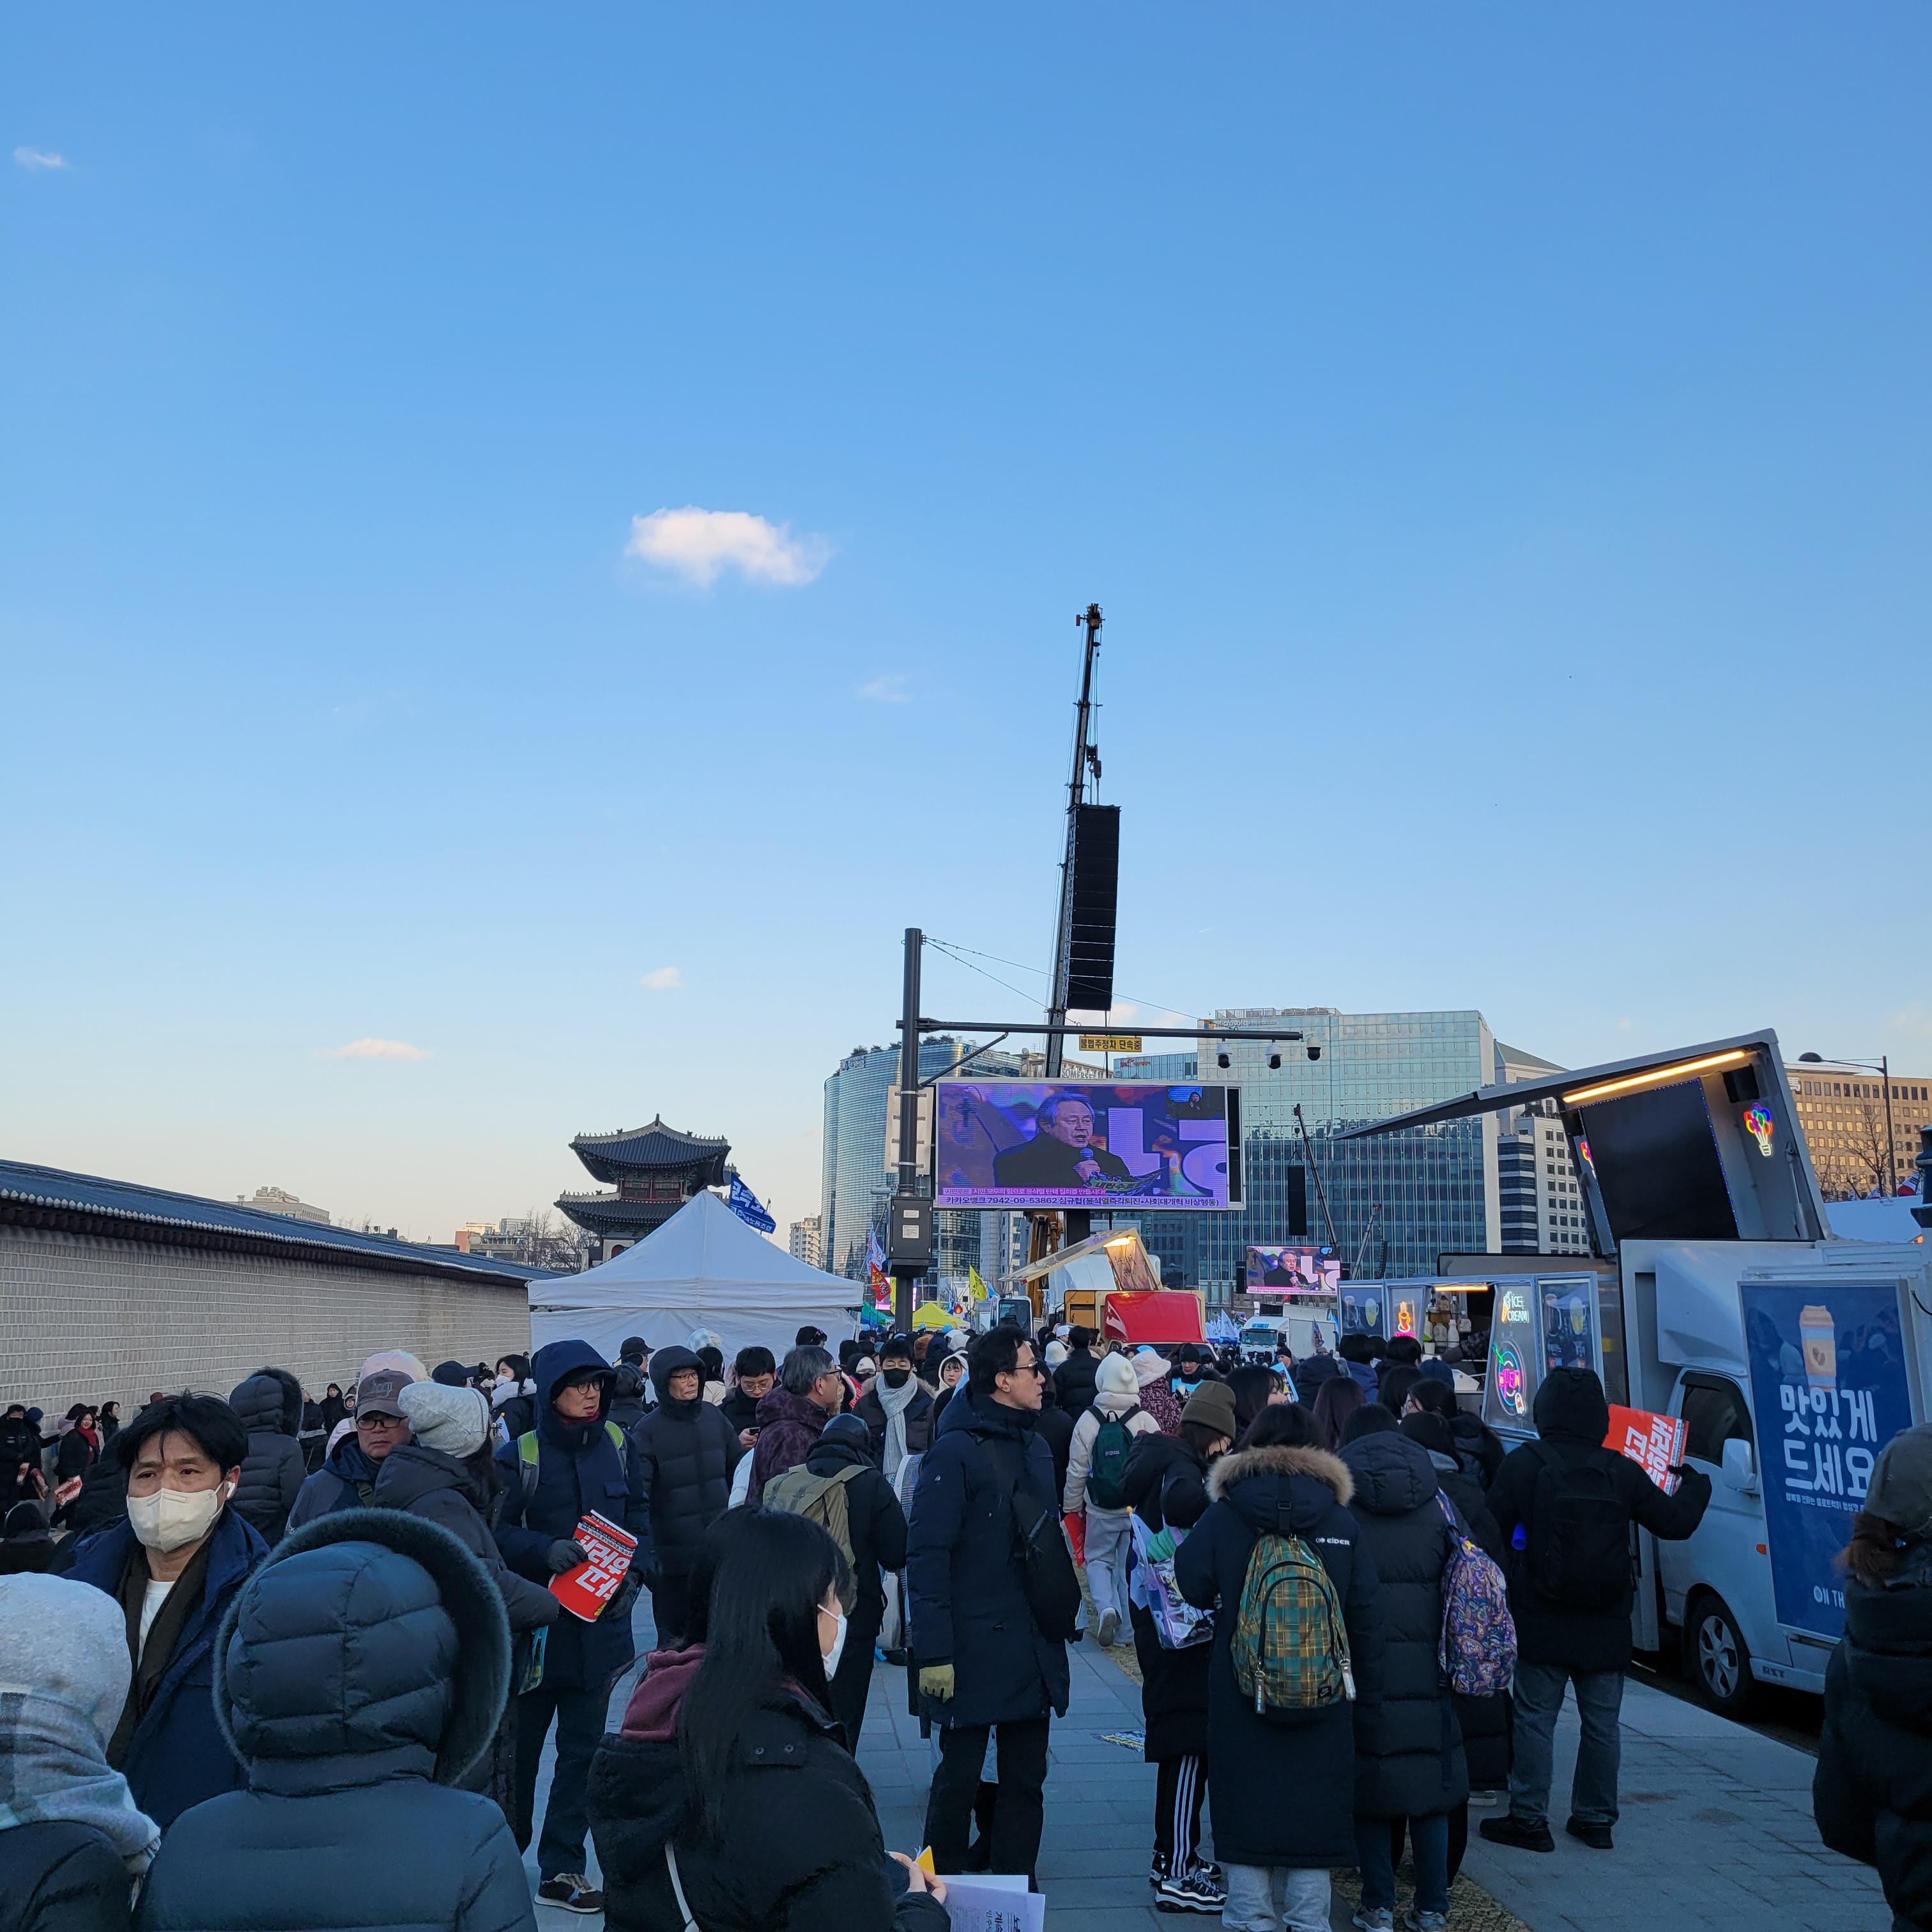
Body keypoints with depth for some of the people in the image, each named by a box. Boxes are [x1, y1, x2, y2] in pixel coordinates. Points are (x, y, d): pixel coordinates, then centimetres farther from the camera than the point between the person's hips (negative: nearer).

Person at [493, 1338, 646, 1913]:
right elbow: (496, 1531, -9)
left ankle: (561, 1869, 19)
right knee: (520, 1743, 10)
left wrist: (633, 1571, -7)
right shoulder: (520, 1455, -9)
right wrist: (545, 1550, -25)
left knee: (583, 1747, 8)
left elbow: (639, 1515, 8)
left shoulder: (617, 1445, 2)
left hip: (599, 1623, 3)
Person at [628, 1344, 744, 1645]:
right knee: (675, 1635, 5)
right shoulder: (648, 1431, -11)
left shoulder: (714, 1417, 3)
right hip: (674, 1556, -4)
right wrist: (644, 1553, -24)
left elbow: (738, 1472, 14)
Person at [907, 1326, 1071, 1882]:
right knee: (960, 1778, 6)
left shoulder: (1035, 1448, 11)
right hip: (975, 1648, -7)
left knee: (1026, 1778, 13)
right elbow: (926, 1557, -16)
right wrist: (934, 1652, -20)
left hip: (1034, 1646, 7)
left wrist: (1059, 1616, 15)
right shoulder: (955, 1451, -13)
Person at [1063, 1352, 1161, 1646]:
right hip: (1139, 1508, 1)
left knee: (1098, 1559, 15)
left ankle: (1106, 1608, -9)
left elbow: (1077, 1470, -5)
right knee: (1131, 1564, 14)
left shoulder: (1088, 1420, -10)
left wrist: (1071, 1507, 8)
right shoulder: (1146, 1421, -10)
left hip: (1100, 1510, -1)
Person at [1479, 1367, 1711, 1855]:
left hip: (1541, 1622, -3)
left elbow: (1492, 1530, -9)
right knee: (1601, 1723, 14)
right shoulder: (1622, 1472, -2)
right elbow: (1676, 1522, 6)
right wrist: (1695, 1484, 25)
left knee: (1535, 1719, 4)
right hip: (1605, 1627, 3)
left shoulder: (1522, 1465, -10)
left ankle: (1529, 1819, 7)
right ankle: (1595, 1818, 21)